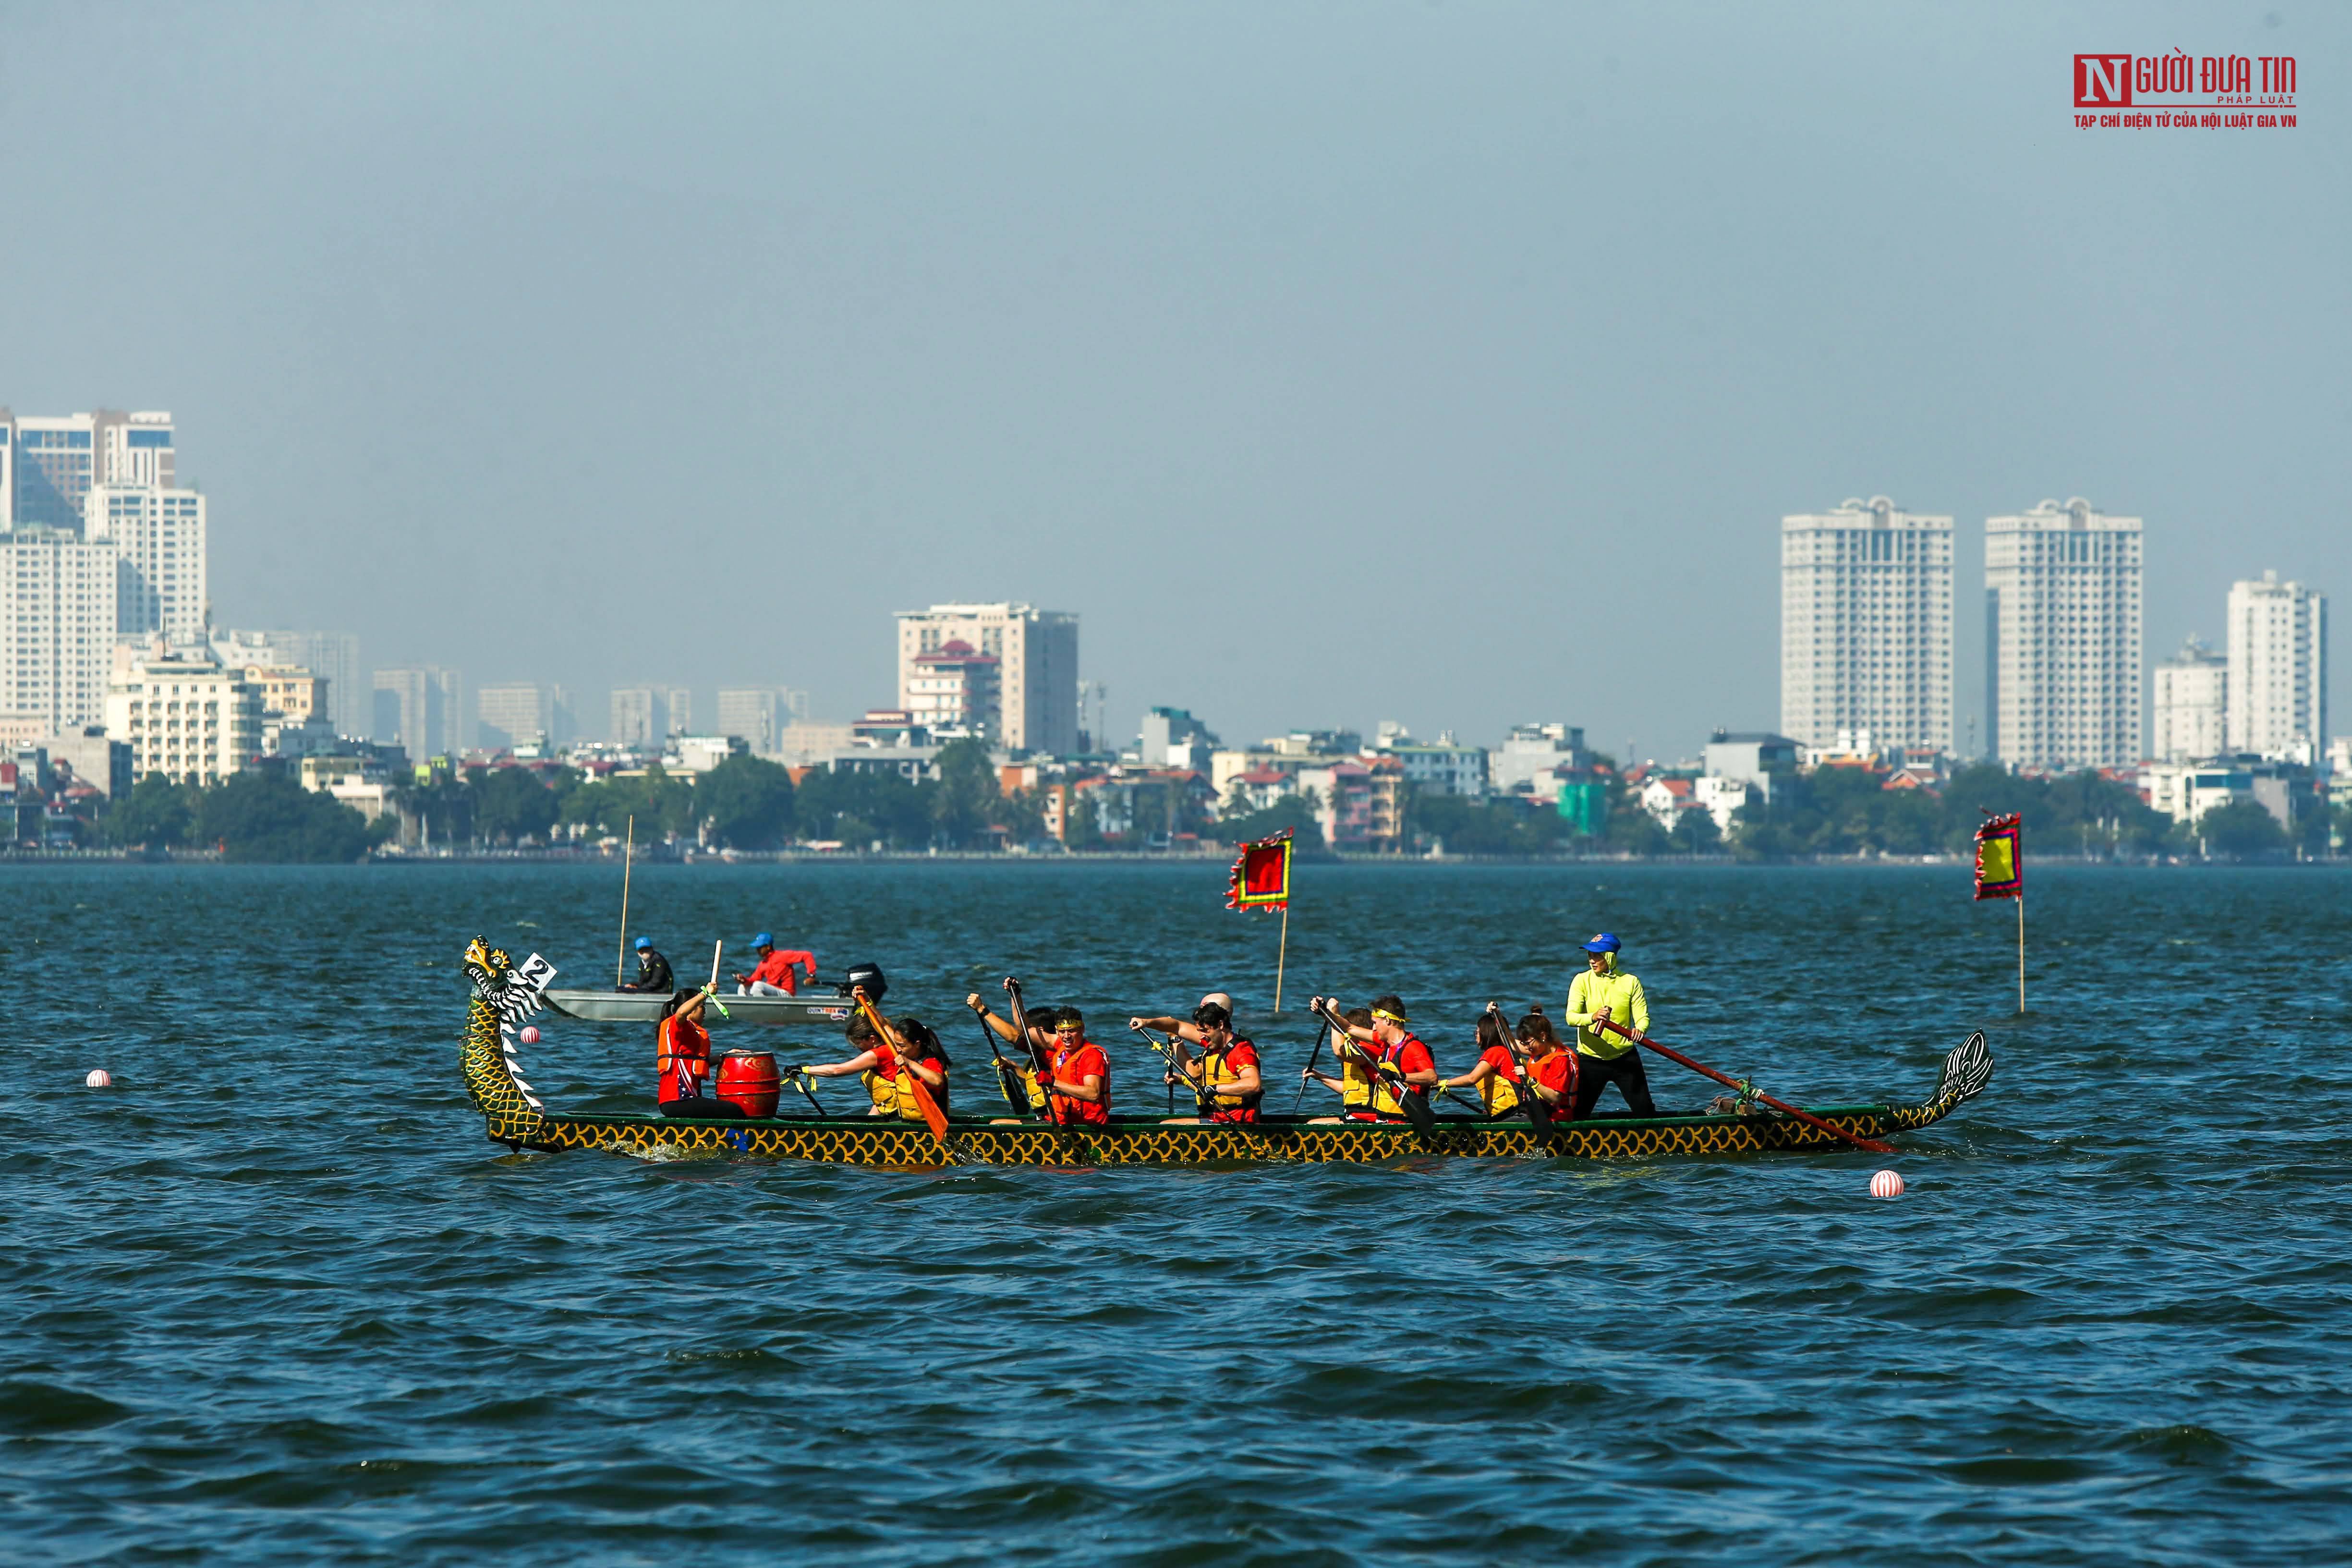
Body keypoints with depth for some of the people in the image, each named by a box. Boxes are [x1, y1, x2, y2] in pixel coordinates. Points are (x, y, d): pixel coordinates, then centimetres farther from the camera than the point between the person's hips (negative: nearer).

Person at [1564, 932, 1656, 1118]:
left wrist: (1640, 1029, -29)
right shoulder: (1583, 981, -2)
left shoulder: (1630, 982, 1)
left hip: (1625, 1058, 0)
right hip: (1590, 1059, 0)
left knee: (1645, 1112, -1)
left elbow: (1643, 1017, -5)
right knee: (1578, 1115, 0)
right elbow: (1570, 1017, -14)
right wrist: (1593, 1017, -34)